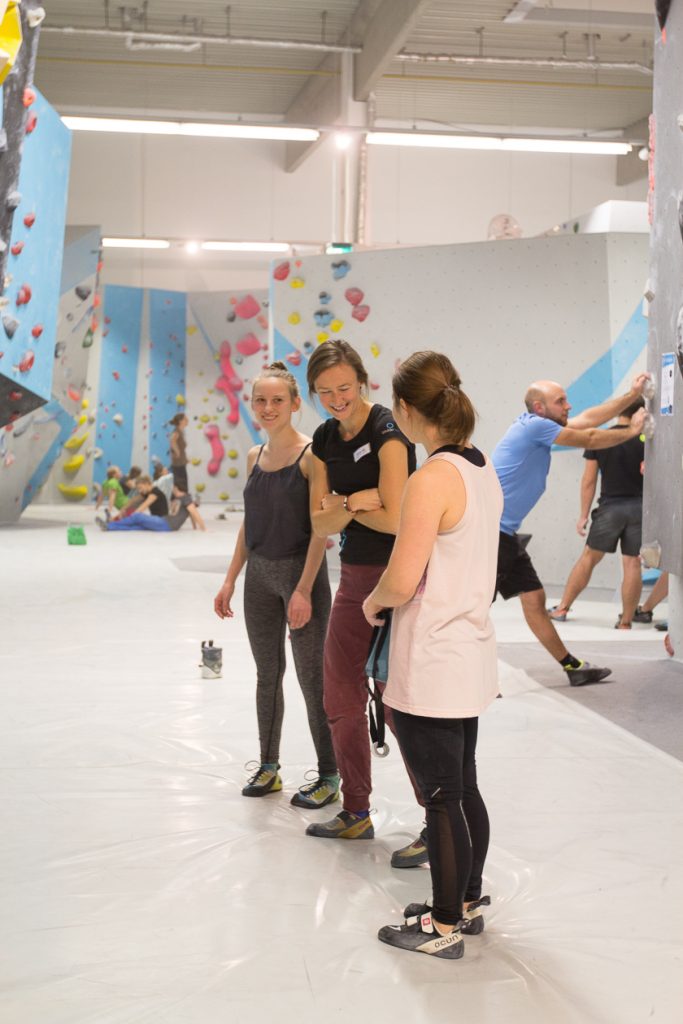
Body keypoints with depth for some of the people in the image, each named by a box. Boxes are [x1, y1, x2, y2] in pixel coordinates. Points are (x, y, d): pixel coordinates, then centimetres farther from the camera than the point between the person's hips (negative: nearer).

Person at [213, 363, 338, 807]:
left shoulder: (311, 454, -12)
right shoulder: (255, 456, 8)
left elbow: (320, 527, -15)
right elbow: (249, 523, 14)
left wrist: (304, 589, -20)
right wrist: (231, 580, 11)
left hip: (300, 572, -6)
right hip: (260, 574, 6)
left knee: (311, 678, 1)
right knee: (268, 674, 14)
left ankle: (329, 777, 14)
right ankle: (269, 766, 27)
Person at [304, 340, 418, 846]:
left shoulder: (387, 431, -15)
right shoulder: (326, 439, 7)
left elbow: (394, 517, -21)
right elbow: (321, 523, 4)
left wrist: (344, 505, -7)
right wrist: (355, 502, -15)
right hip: (354, 575, 8)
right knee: (341, 700, 15)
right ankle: (356, 813, 30)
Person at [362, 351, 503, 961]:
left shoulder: (433, 479, -20)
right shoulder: (485, 471, 6)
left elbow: (401, 582, -23)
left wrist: (372, 602, -2)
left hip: (431, 670, -8)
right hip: (473, 660, 9)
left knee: (441, 799, 4)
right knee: (463, 789, 19)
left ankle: (445, 927, 17)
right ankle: (467, 902, 34)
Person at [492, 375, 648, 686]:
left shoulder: (538, 426, 14)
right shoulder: (534, 425, -12)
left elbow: (587, 418, 20)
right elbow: (588, 440, -4)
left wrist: (632, 395, 22)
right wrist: (631, 431, 10)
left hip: (506, 534, 10)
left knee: (534, 599, 14)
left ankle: (573, 668, 22)